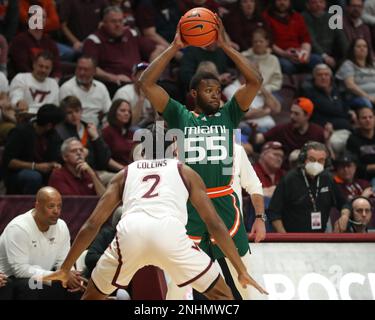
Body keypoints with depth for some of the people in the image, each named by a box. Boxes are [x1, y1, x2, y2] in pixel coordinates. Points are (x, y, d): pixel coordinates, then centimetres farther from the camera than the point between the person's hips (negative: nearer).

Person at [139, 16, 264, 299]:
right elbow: (147, 83, -3)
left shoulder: (228, 115, 9)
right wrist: (174, 48, -8)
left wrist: (225, 46, -7)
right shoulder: (180, 116, 6)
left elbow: (255, 81, -2)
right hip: (188, 204, -1)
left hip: (224, 203, 1)